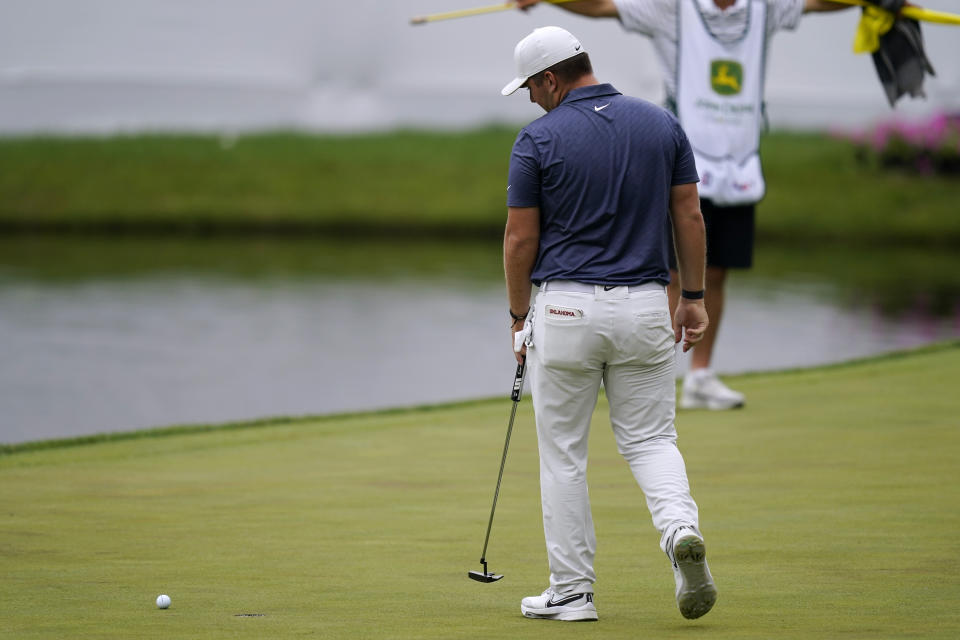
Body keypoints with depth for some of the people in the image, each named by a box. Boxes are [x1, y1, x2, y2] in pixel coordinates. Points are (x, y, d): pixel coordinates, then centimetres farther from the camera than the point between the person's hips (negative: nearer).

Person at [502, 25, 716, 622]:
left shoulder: (539, 138, -7)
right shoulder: (662, 123, 3)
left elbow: (521, 239, -4)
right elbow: (689, 216, 4)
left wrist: (519, 317, 8)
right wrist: (694, 298, 12)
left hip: (565, 307, -3)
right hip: (645, 305, 3)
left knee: (563, 455, 7)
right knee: (651, 439, 11)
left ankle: (572, 591, 9)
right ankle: (681, 528, -18)